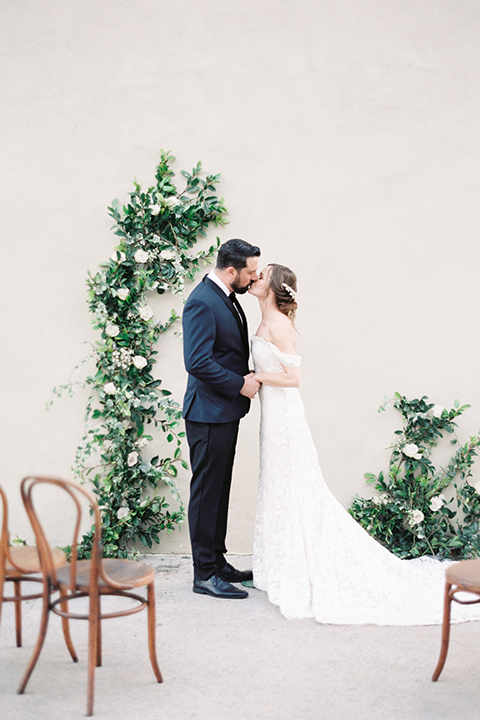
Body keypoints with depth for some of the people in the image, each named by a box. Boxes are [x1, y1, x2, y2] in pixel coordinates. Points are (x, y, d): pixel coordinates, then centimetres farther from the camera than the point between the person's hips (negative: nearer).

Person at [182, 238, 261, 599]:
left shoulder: (227, 298, 12)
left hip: (227, 411, 10)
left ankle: (218, 562, 26)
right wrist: (240, 384, -17)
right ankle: (205, 574, 5)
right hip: (209, 412, -10)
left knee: (220, 490, 16)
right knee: (206, 492, -2)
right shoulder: (202, 302, -19)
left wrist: (247, 376, 7)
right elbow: (198, 362, -25)